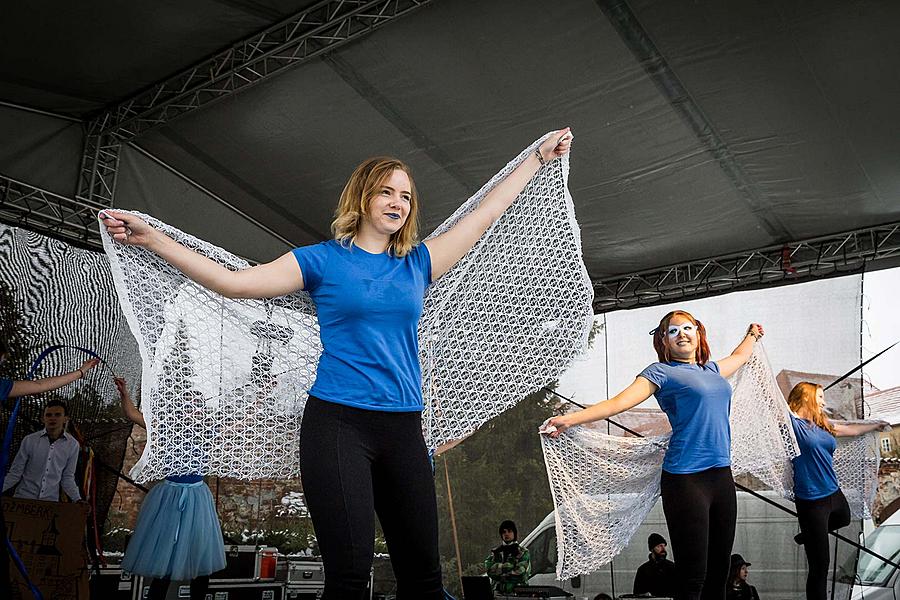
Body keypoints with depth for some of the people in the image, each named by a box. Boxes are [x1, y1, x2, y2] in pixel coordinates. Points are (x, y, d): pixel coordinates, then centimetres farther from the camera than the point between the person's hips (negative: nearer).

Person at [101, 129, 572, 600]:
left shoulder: (417, 262, 13)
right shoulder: (323, 260, 4)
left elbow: (487, 212, 20)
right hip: (337, 422, -4)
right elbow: (233, 282, -4)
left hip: (404, 427, 4)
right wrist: (152, 239, -10)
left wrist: (539, 157, 26)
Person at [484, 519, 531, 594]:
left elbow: (521, 574, -5)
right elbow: (489, 570, 0)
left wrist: (500, 576, 0)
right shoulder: (495, 552, 16)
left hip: (517, 592, -2)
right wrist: (508, 566, -7)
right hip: (498, 593, 2)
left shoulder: (523, 552, 8)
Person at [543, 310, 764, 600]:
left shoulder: (712, 369, 16)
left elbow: (739, 357, 40)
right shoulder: (661, 372, -2)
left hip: (721, 475, 7)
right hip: (686, 480, -6)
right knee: (693, 576, -6)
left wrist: (751, 335, 56)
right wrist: (569, 419, -24)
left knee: (719, 572, 9)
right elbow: (619, 402, -13)